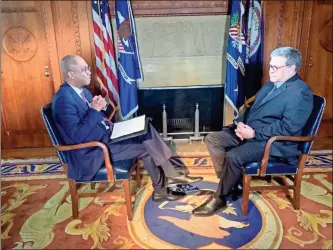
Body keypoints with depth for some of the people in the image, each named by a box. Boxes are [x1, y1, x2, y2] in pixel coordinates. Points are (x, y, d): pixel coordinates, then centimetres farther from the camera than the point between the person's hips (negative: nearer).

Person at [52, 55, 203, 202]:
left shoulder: (81, 90, 10)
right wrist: (94, 110, -26)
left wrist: (103, 107, -5)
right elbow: (77, 136, -26)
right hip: (93, 150, -9)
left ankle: (169, 176, 0)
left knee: (146, 129, -5)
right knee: (145, 147, -13)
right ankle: (161, 189, 9)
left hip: (106, 134, 9)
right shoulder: (64, 99, -20)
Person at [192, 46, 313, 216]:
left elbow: (288, 127, -21)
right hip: (249, 132, 9)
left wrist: (254, 133, -22)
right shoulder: (269, 85, 16)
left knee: (233, 156, -30)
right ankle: (230, 182, 5)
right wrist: (240, 123, -3)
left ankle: (219, 198, -7)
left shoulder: (301, 92, -12)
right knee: (212, 139, -2)